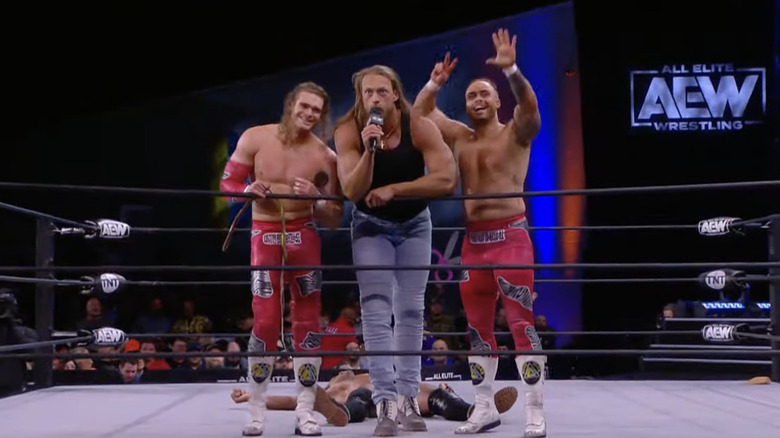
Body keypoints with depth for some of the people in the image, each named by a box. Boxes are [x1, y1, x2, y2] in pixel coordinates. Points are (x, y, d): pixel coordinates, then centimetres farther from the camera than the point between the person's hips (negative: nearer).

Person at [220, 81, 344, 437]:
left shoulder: (325, 157, -5)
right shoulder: (255, 138, -5)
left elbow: (334, 218, -1)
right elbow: (227, 183, 2)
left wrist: (315, 199, -22)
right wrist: (249, 190, -19)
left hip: (304, 236, 1)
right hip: (265, 235, -1)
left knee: (308, 321, 1)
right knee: (265, 321, -6)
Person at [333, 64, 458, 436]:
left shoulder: (420, 128, -22)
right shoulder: (348, 132, -20)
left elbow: (447, 179, -32)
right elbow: (351, 191, -27)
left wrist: (393, 189, -31)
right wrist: (369, 150, -41)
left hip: (414, 223, 1)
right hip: (371, 224, -1)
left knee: (411, 310, 4)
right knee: (376, 311, -12)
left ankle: (407, 398, 11)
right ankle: (385, 401, -16)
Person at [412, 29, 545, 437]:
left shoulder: (515, 134, 0)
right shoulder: (460, 137, 13)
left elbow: (529, 105, -20)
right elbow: (420, 113, 16)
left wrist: (510, 70, -35)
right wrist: (435, 84, -2)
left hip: (510, 235, -6)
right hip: (473, 239, 6)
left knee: (521, 321, -9)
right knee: (477, 325, 9)